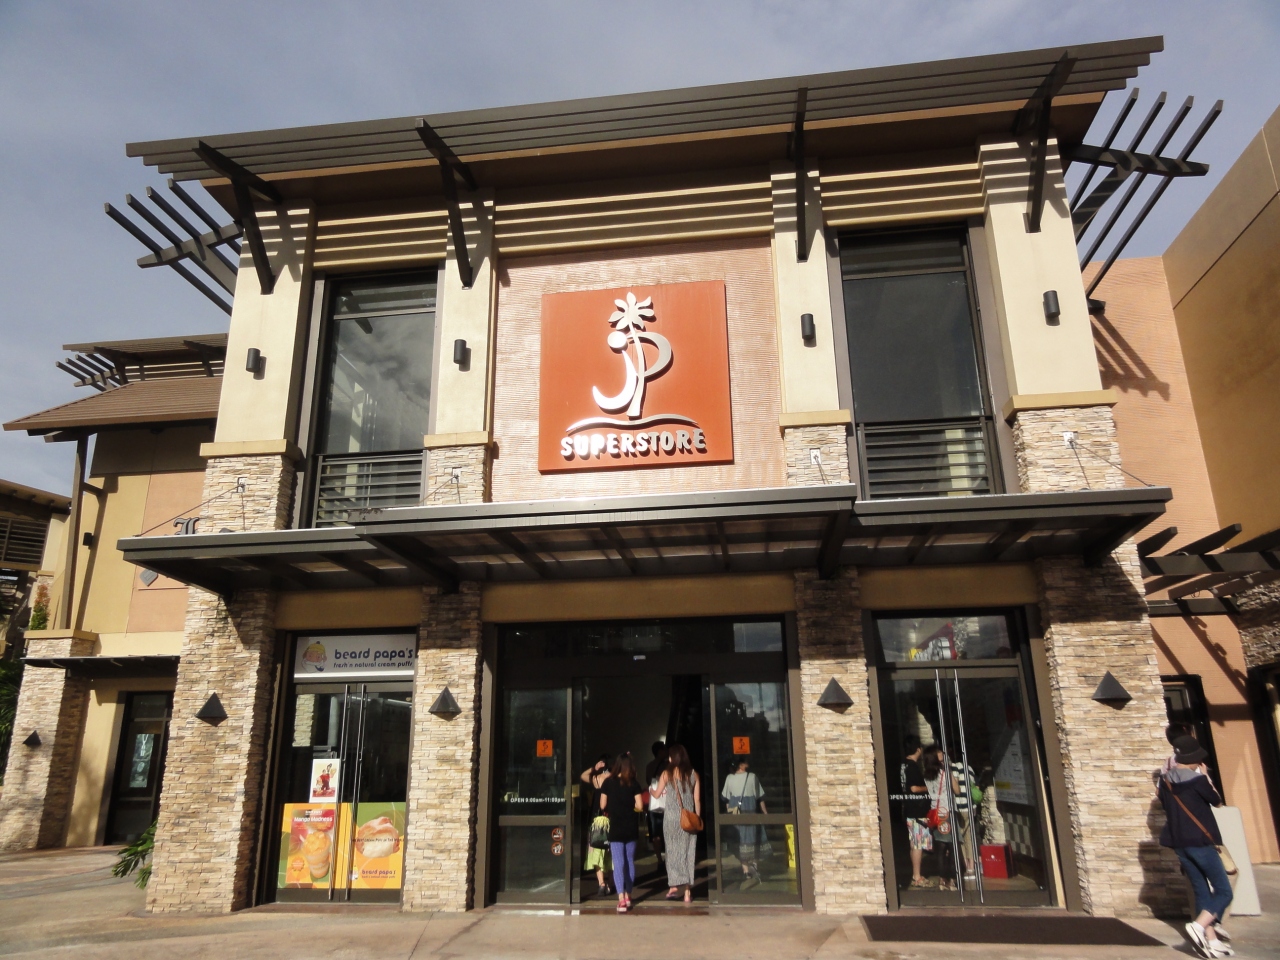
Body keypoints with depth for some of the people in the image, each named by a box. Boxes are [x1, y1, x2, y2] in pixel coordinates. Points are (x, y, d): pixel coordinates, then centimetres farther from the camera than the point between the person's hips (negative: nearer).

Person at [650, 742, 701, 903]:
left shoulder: (667, 773, -4)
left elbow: (657, 794, 8)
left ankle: (674, 886, 1)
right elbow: (697, 799, 3)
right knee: (689, 853, 6)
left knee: (673, 851, 8)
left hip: (672, 818, -2)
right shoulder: (693, 773, 2)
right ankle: (687, 892, 7)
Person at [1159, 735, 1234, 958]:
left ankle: (1212, 941, 10)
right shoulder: (1197, 779, -11)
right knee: (1223, 891, 1)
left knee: (1202, 891, 13)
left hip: (1179, 843, 6)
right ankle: (1198, 927, -16)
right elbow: (1217, 802, 3)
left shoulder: (1165, 780, 6)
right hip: (1200, 841, -6)